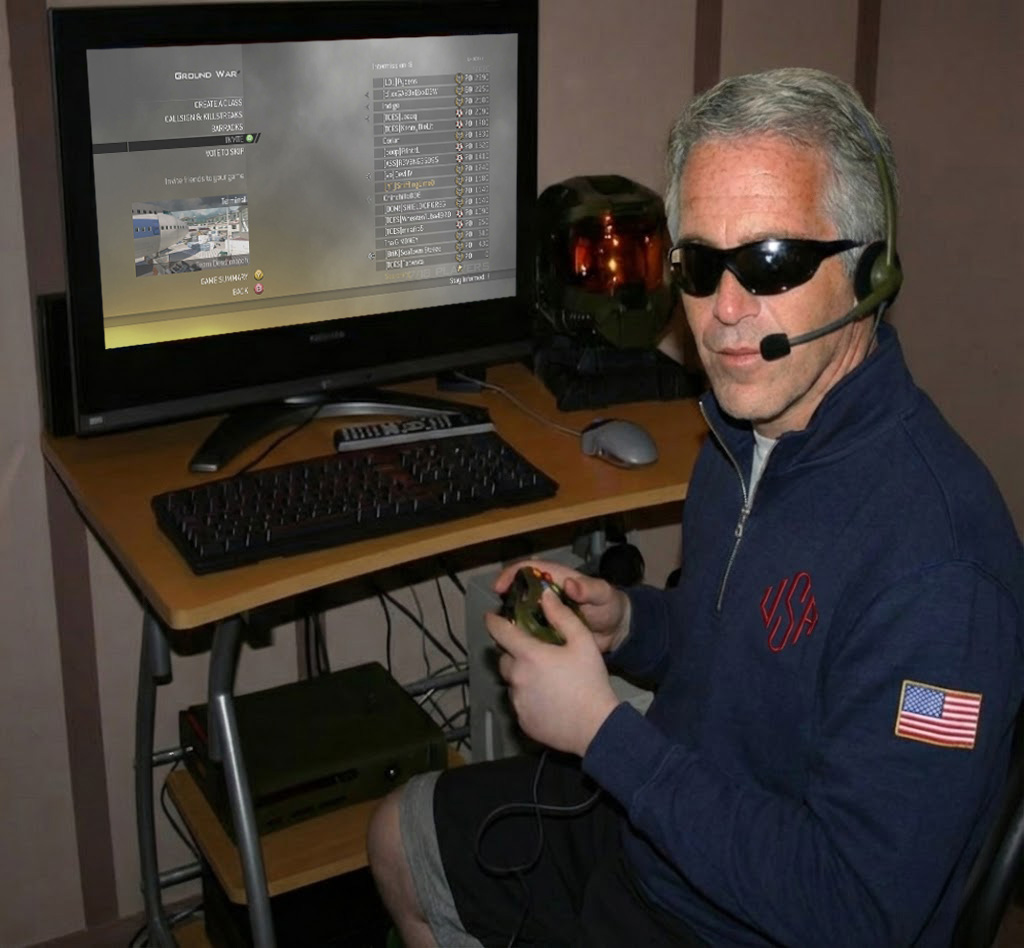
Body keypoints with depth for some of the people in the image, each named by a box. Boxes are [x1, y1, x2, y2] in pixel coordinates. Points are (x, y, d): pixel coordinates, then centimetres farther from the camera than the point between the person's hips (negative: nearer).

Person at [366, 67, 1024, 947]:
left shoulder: (932, 558, -33)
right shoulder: (749, 426, -3)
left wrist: (601, 728, -27)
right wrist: (627, 623, -8)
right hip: (654, 828, 8)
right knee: (402, 838, 20)